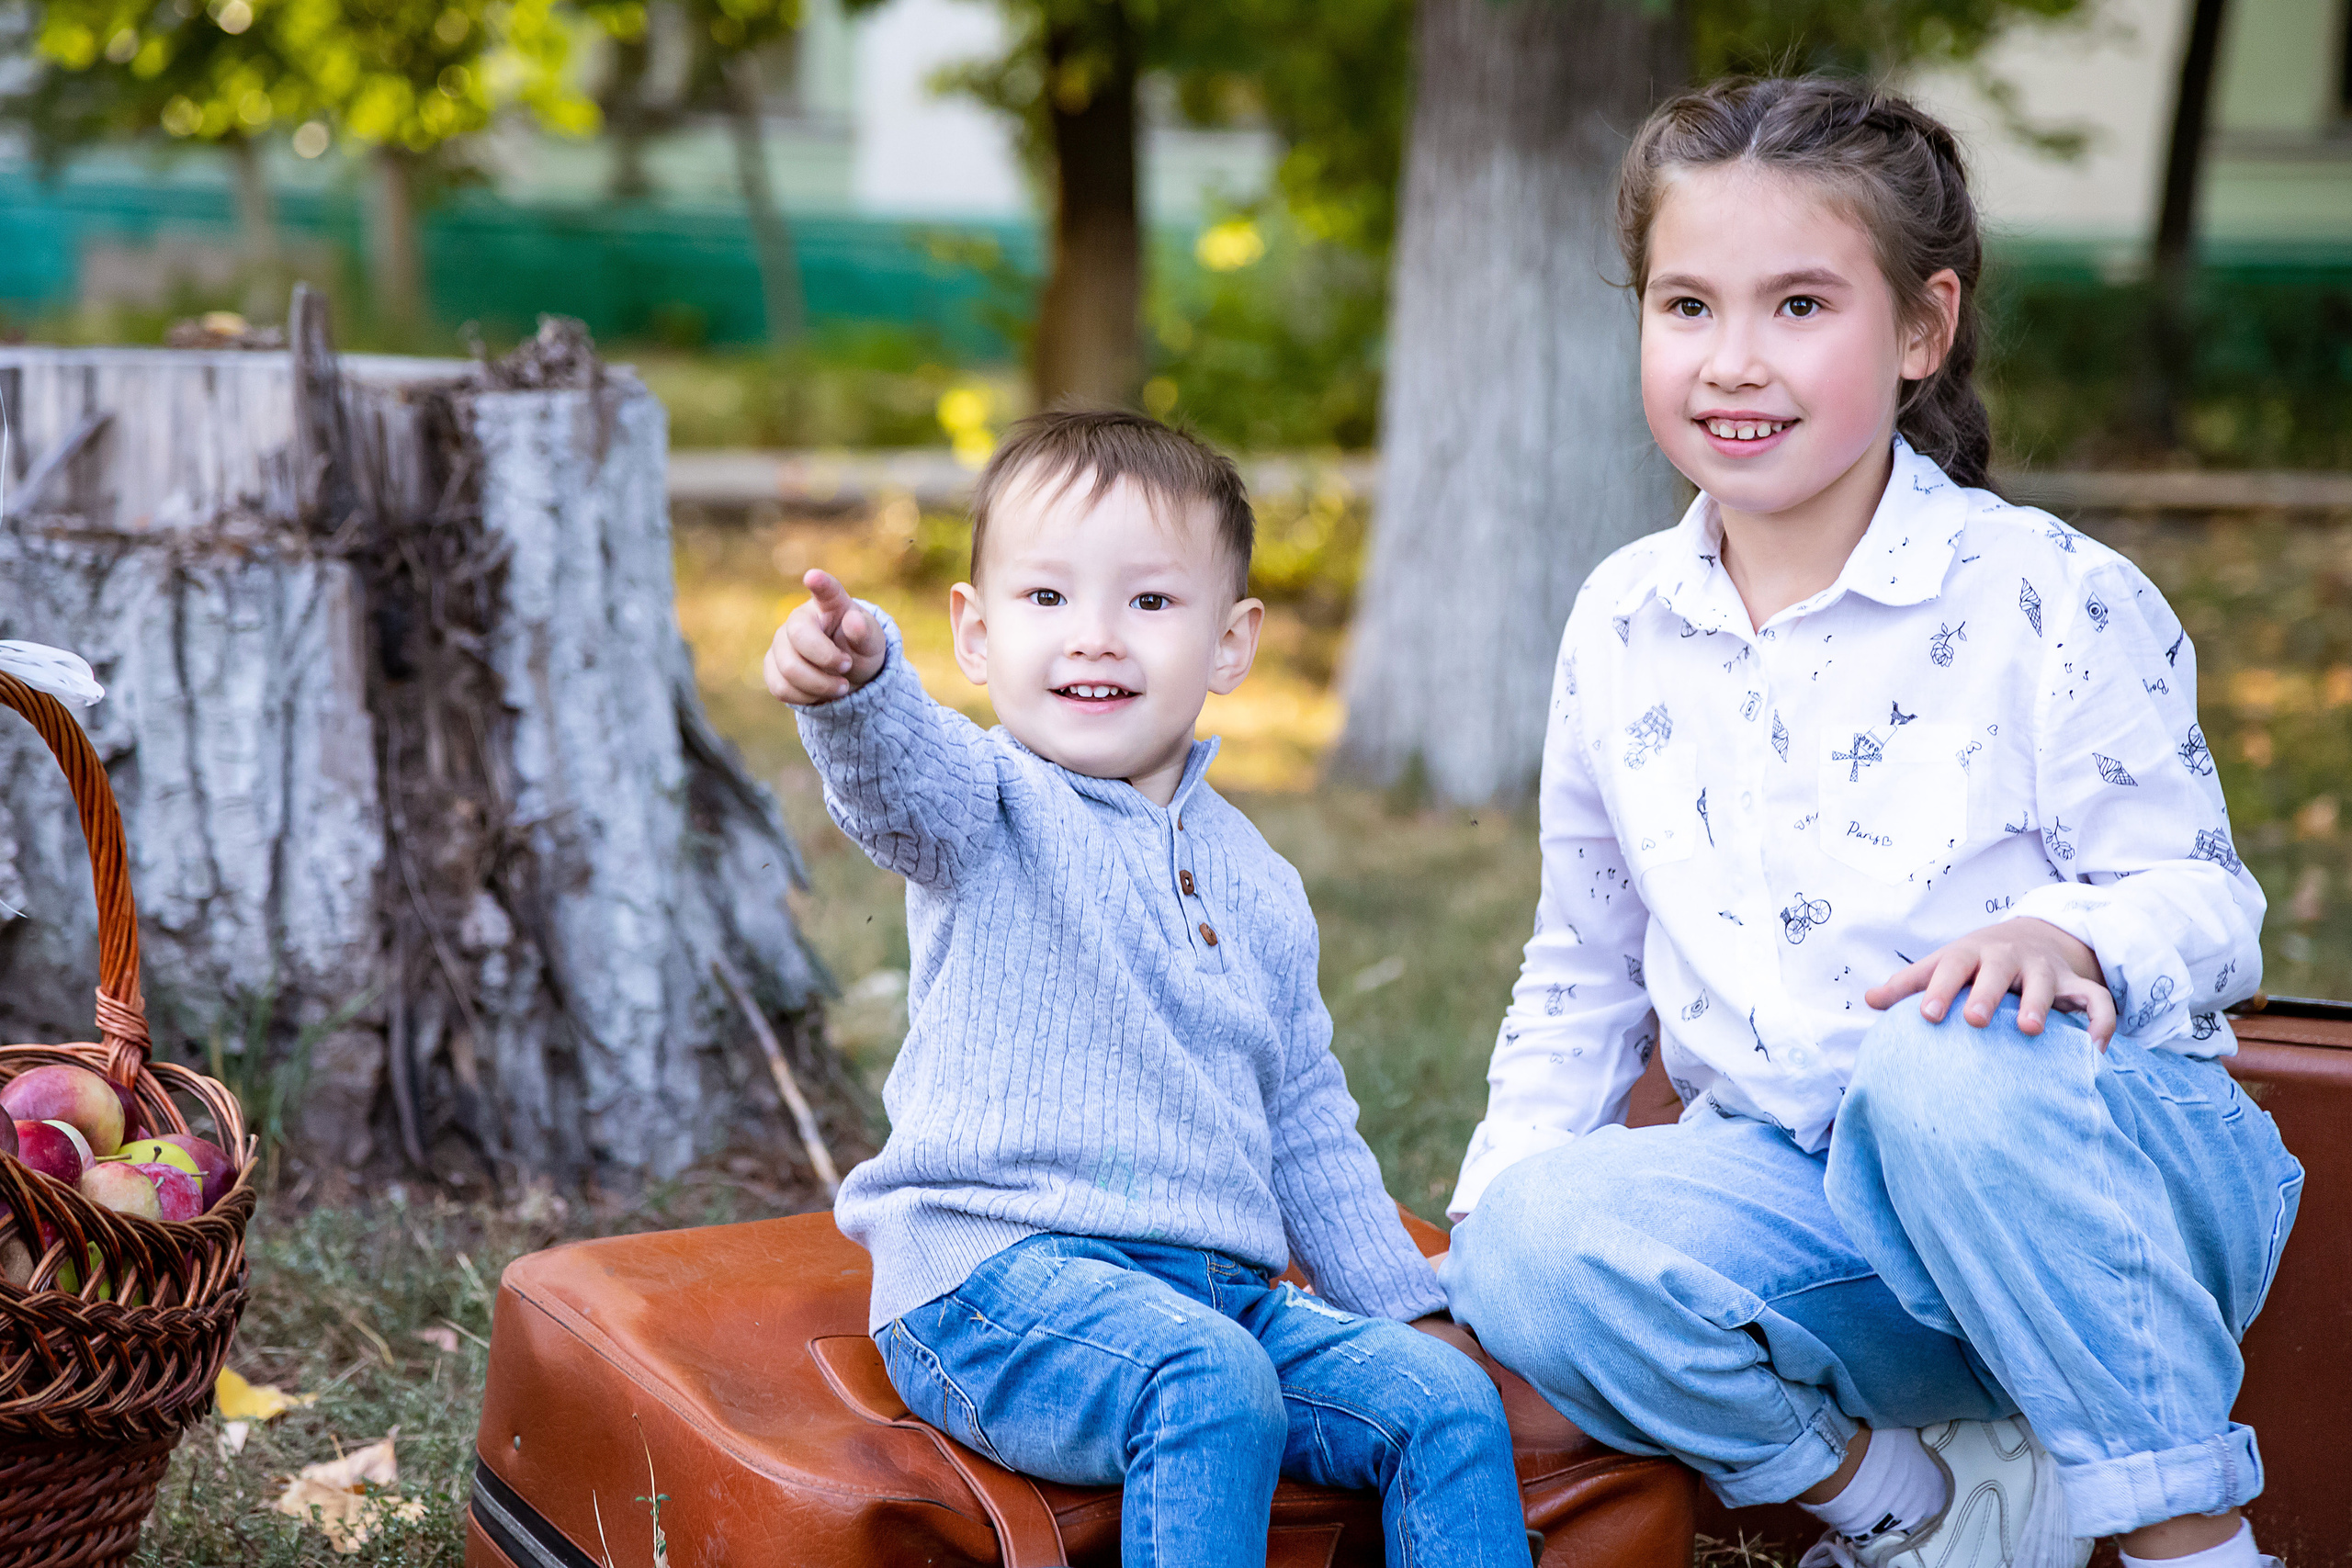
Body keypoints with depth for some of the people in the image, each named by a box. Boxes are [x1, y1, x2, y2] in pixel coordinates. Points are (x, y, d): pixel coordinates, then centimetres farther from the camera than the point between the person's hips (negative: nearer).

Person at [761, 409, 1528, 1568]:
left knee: (1446, 1399, -11)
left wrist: (1404, 1308, 21)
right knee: (1211, 1386, -32)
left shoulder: (1258, 886, 17)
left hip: (1220, 1292, 6)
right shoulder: (992, 812, 0)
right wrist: (852, 681, -48)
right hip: (997, 1280, -6)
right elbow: (900, 773, -26)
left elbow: (1308, 1130, 25)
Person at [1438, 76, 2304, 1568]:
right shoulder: (1621, 626, 7)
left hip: (2106, 1172, -3)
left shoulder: (2051, 599, -7)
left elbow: (2202, 897, -6)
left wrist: (2069, 936, -29)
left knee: (1945, 1076, -38)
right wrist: (1497, 1195, 7)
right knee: (1533, 1245, -26)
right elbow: (1583, 972, 18)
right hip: (1804, 1195, 4)